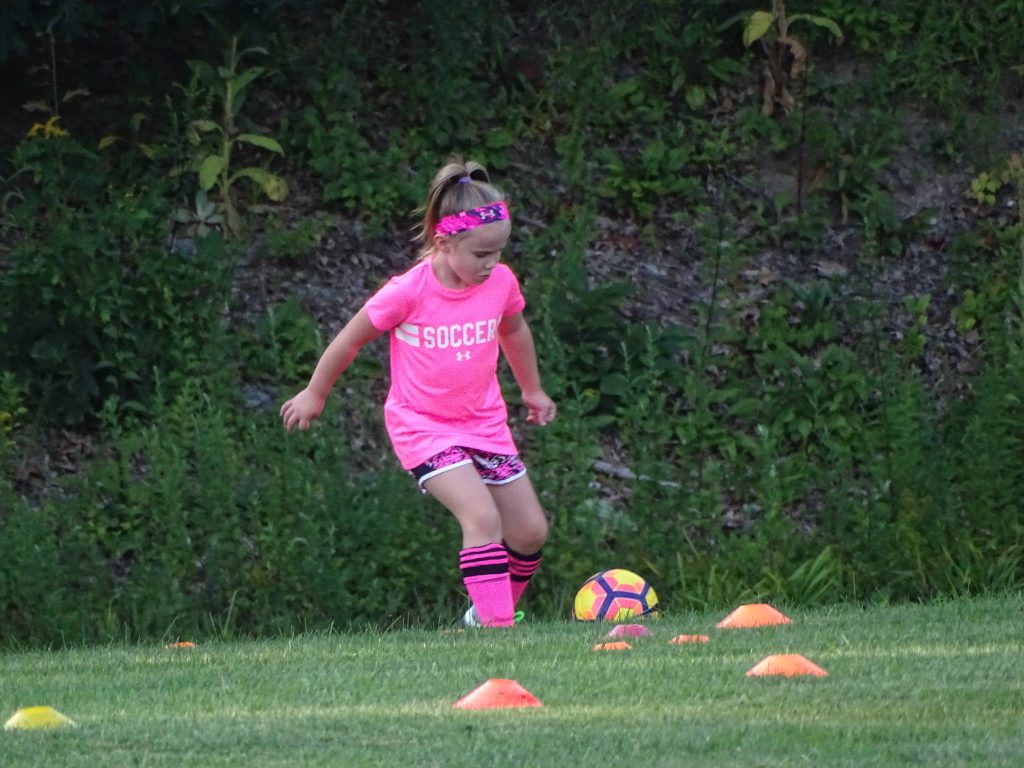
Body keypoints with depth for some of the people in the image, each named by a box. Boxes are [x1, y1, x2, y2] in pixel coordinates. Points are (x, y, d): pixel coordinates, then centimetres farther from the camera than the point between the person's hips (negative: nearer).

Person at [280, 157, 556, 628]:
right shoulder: (408, 293, -22)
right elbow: (351, 338, -6)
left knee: (530, 531, 5)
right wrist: (315, 394, 7)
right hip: (423, 426, -6)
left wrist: (532, 390, 29)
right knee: (483, 517, -26)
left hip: (485, 423, 6)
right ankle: (498, 626, -25)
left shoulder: (501, 283, -8)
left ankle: (486, 613, 27)